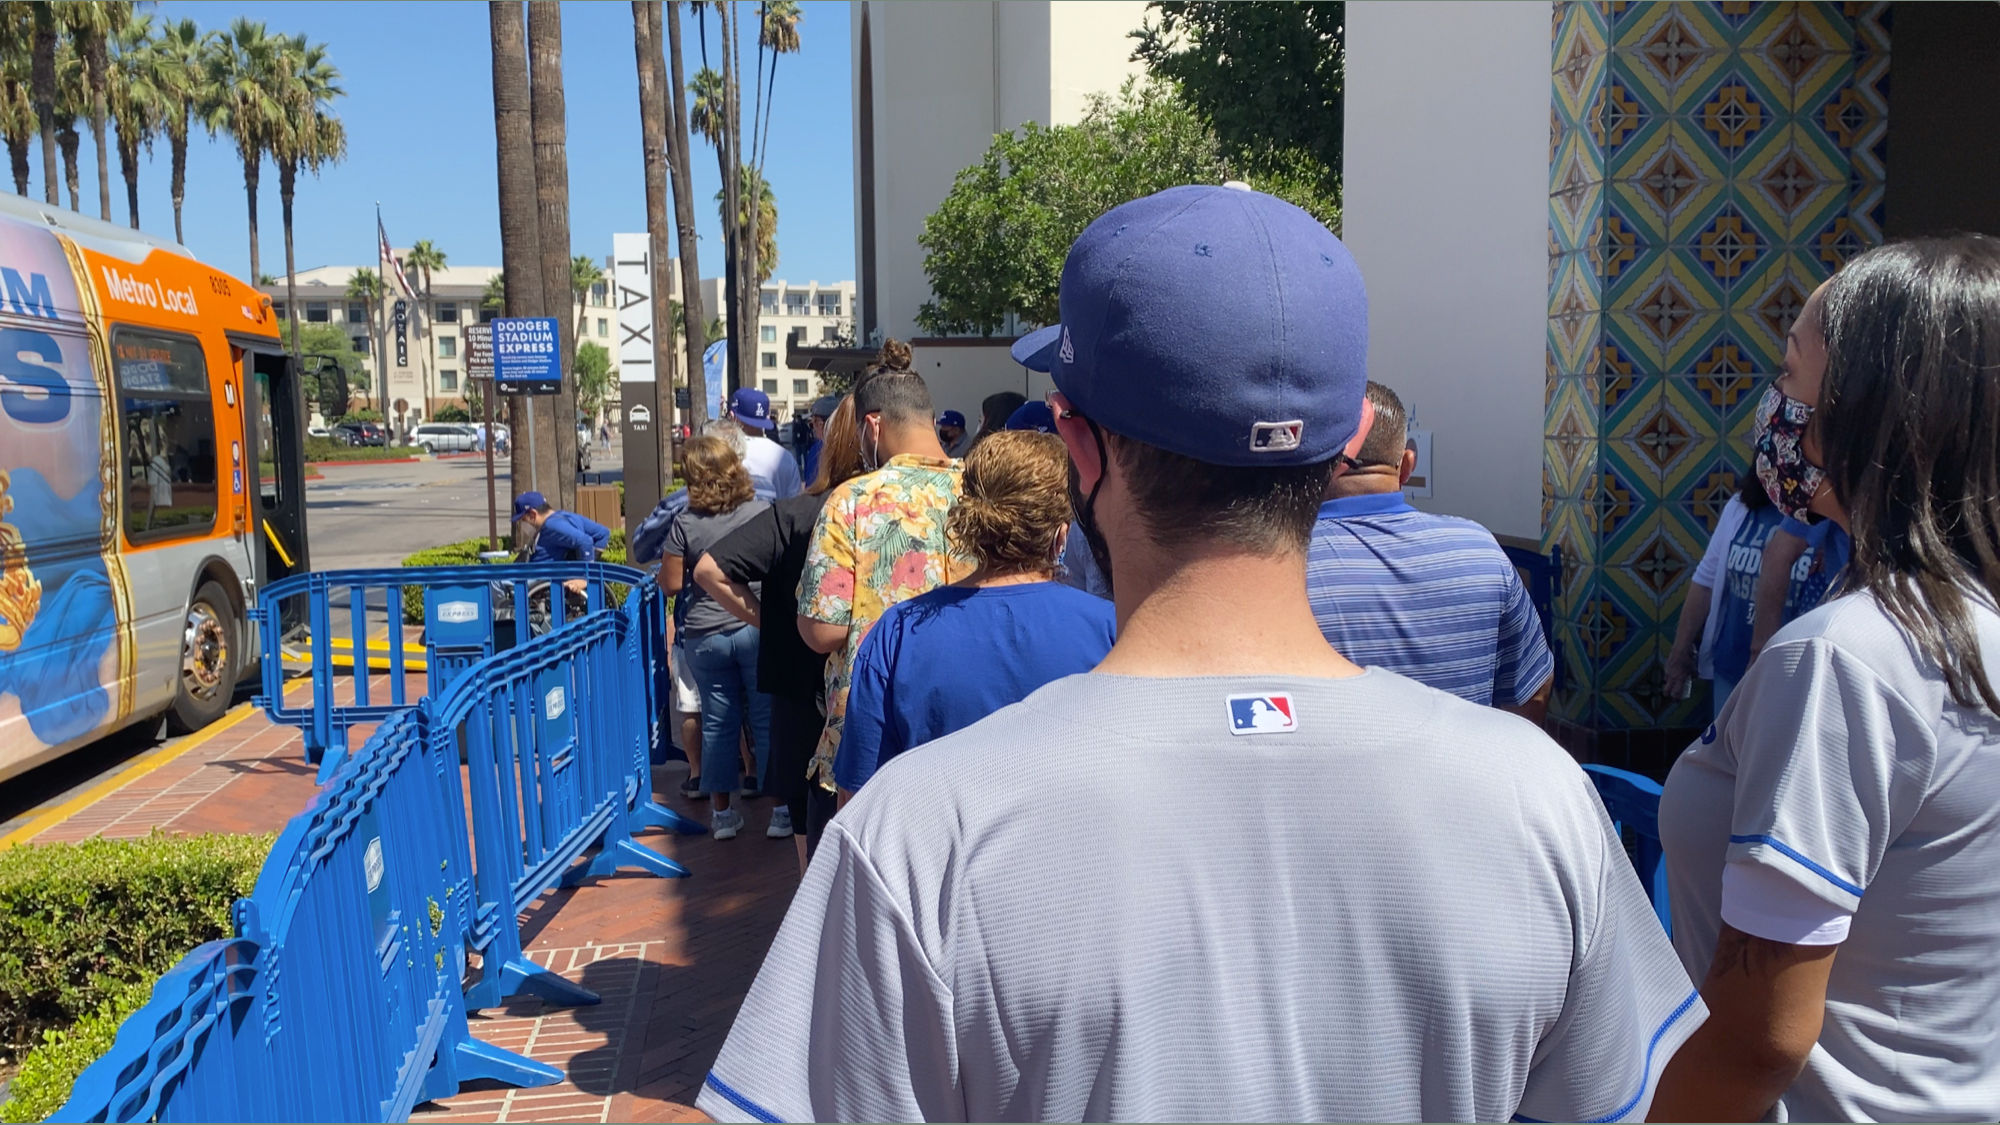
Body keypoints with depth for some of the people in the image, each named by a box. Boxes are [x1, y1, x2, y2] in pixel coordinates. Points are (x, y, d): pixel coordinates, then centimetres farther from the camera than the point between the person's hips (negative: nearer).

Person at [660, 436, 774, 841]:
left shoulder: (684, 523, -6)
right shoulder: (762, 512, -5)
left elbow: (671, 583, -2)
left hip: (705, 636, 1)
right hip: (757, 628, -1)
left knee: (717, 723, 11)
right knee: (767, 720, 6)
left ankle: (721, 812, 19)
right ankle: (780, 809, 11)